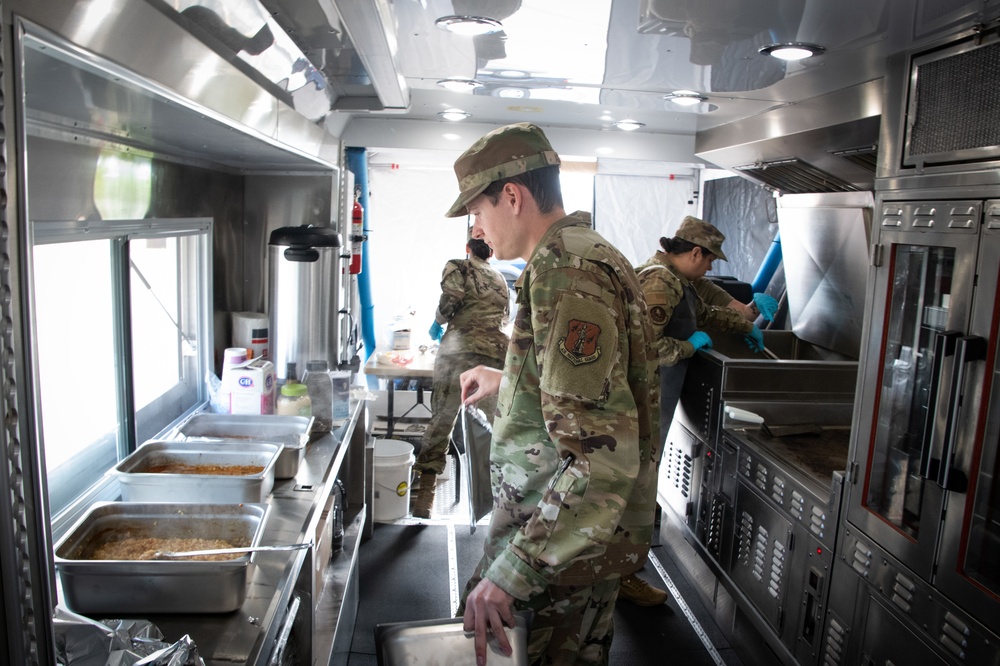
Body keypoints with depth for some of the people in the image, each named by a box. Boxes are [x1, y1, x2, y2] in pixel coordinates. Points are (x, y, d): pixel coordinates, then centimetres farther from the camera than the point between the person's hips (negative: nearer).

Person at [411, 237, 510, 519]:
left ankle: (425, 494, -2)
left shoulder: (457, 266, 12)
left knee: (441, 422, 0)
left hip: (460, 349, -3)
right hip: (498, 353, 4)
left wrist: (438, 322, 11)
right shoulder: (500, 279, 26)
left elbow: (452, 295, -6)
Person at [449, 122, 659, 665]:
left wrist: (513, 570, -32)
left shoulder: (565, 273, -24)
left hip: (563, 541, -10)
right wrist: (507, 381, 28)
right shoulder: (591, 253, 11)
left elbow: (604, 456, -31)